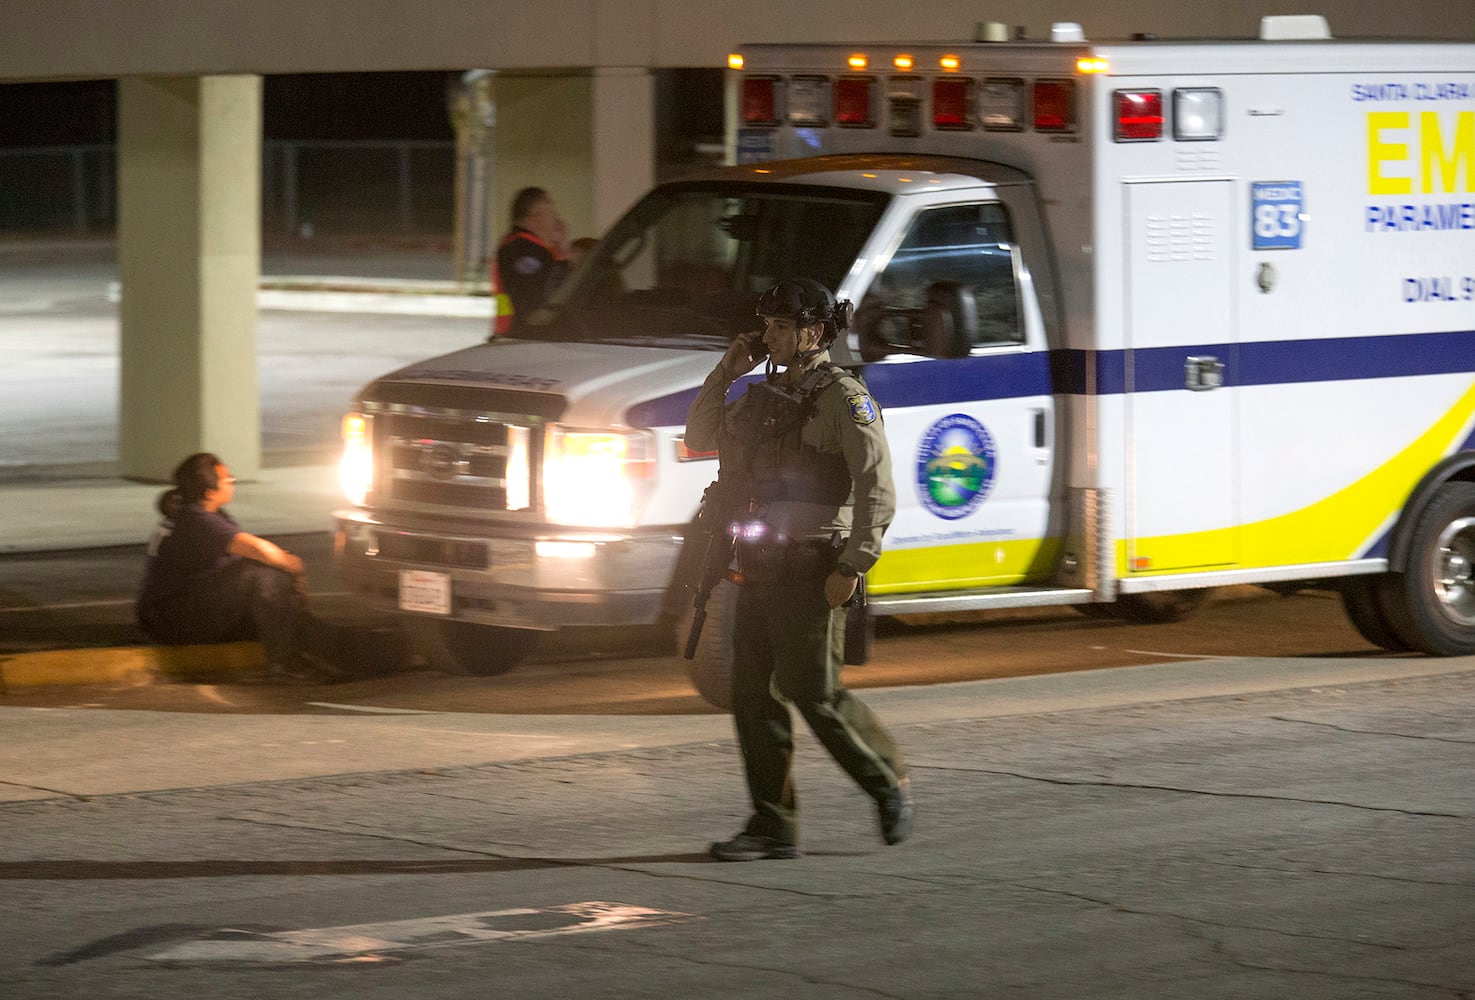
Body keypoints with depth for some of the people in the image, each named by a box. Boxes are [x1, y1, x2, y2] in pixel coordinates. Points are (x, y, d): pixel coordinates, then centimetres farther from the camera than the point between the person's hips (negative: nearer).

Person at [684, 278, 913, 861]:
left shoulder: (843, 398, -10)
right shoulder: (764, 395, 14)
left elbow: (877, 490, -15)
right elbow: (700, 438, 22)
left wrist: (852, 567, -20)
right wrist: (726, 372, 10)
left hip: (811, 571, -8)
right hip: (760, 567, 8)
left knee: (813, 692, -6)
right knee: (752, 693, 3)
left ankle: (890, 780, 16)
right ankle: (774, 828, 6)